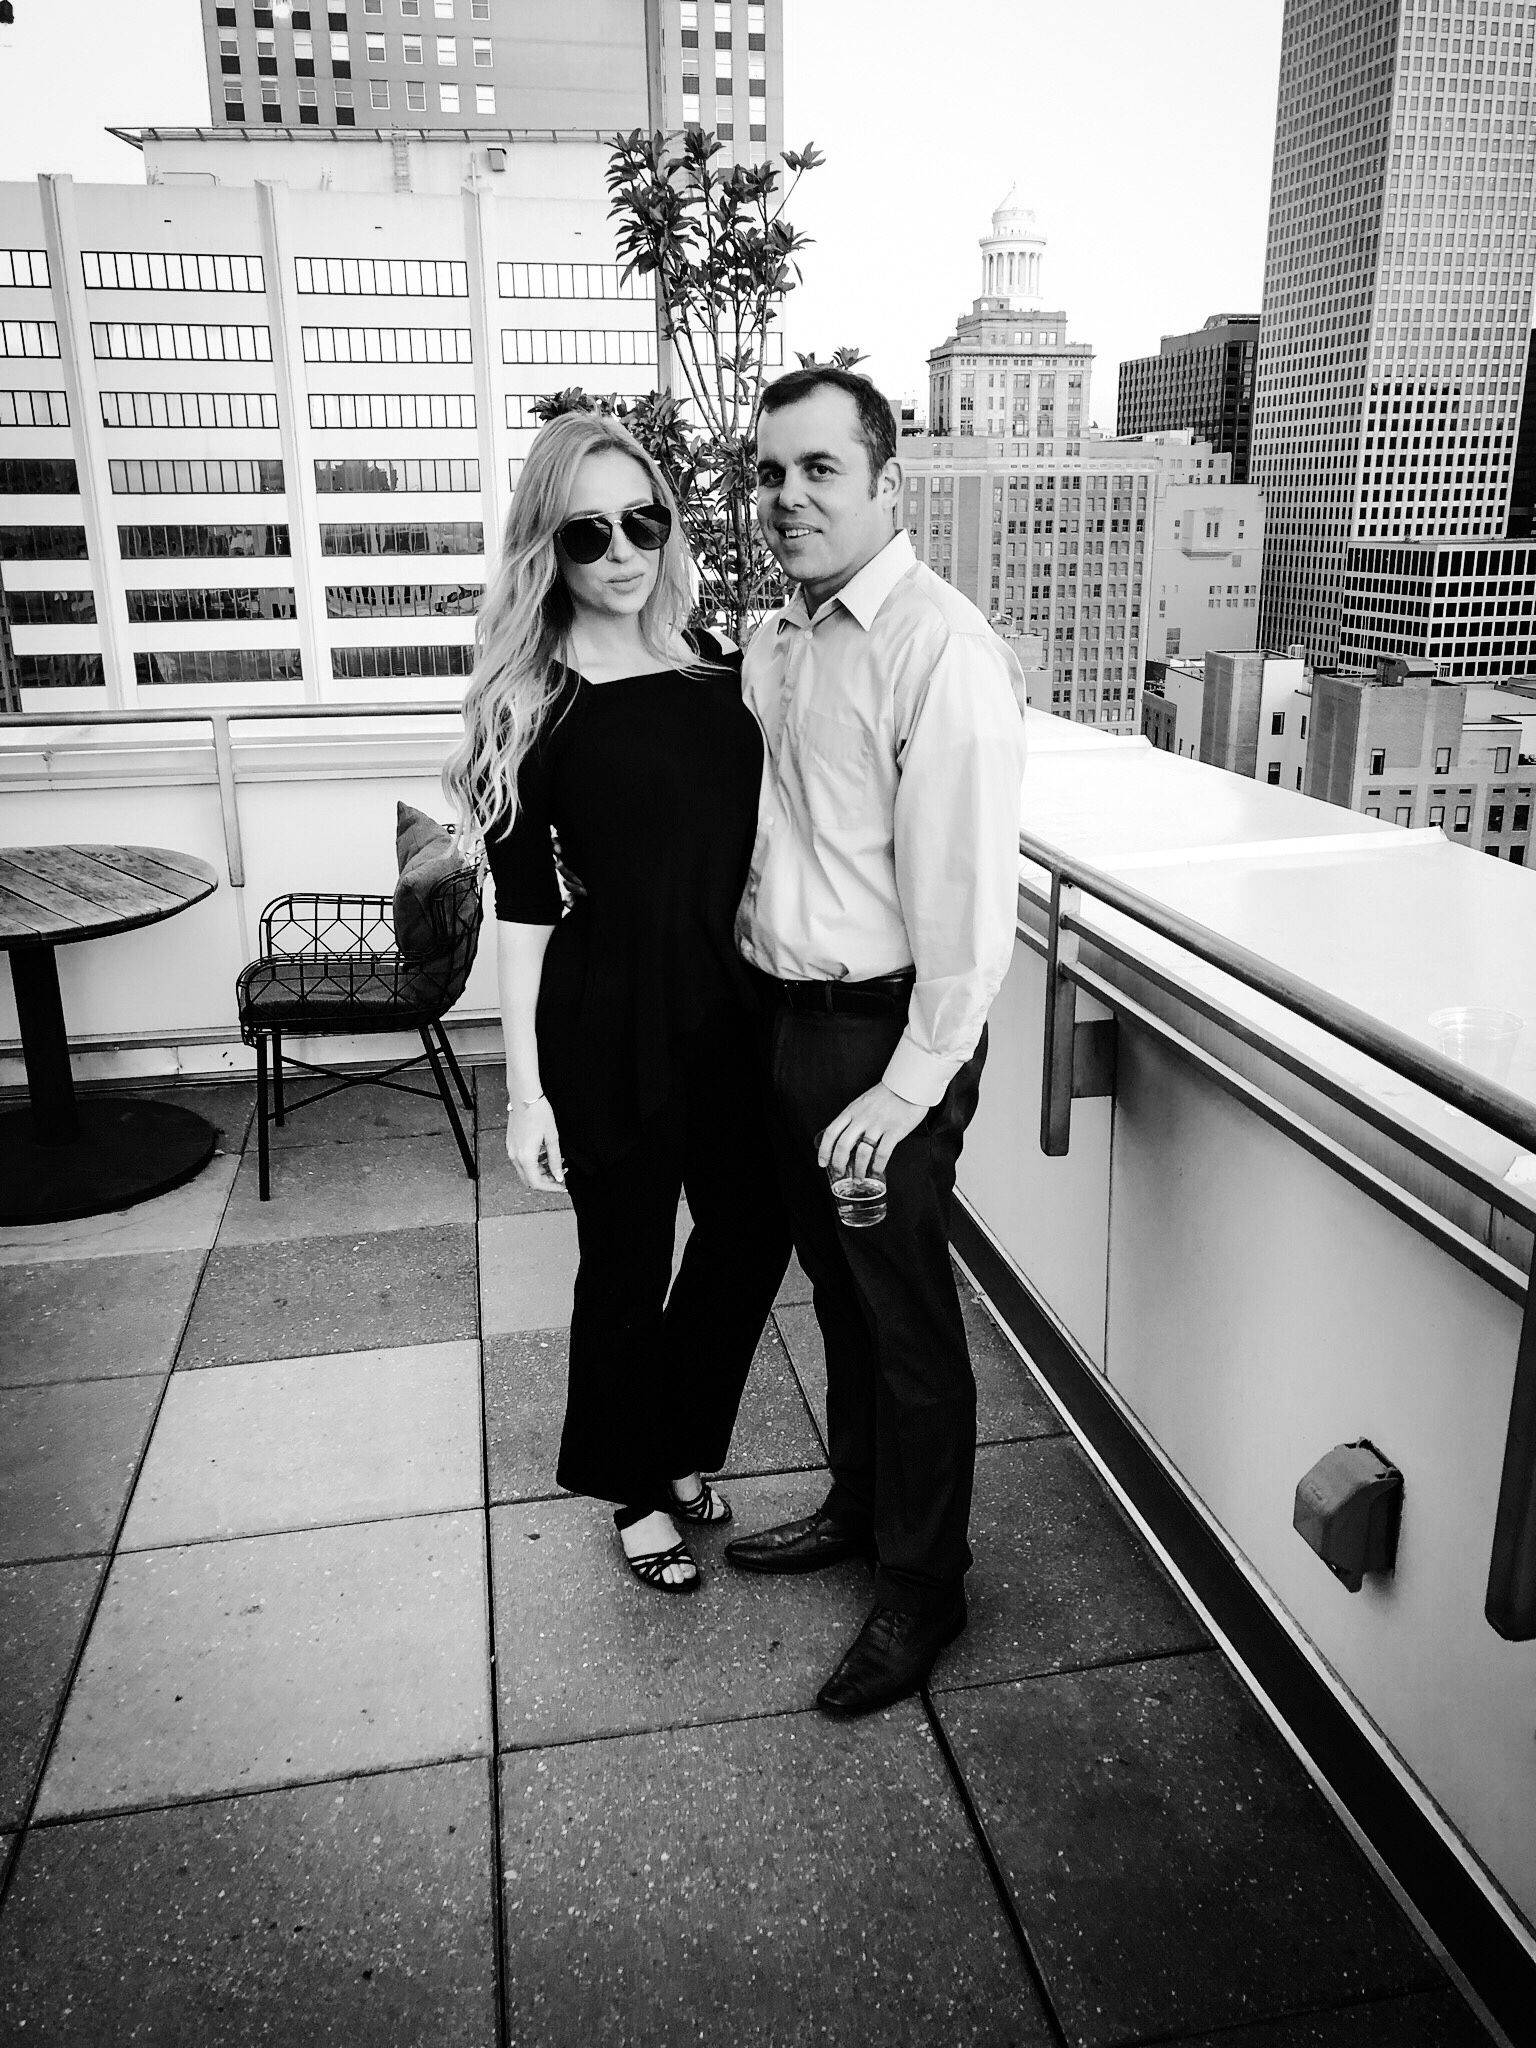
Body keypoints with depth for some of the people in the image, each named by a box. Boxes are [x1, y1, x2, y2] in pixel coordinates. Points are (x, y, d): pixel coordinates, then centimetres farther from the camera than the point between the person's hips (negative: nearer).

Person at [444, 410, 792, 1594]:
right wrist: (526, 1084, -10)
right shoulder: (529, 705, -9)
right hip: (610, 1019, -5)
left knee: (755, 1230, 16)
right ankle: (633, 1487, 36)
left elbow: (755, 836, 11)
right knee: (627, 1263, 10)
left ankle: (681, 1448, 42)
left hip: (733, 1004, 5)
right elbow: (522, 910, -8)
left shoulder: (717, 666, 4)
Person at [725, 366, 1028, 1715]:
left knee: (906, 1311, 7)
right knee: (837, 1283, 22)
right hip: (785, 1013, 8)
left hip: (885, 1030, -8)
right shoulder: (773, 640, 8)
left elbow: (967, 897, -21)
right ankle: (859, 1504, 44)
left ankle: (922, 1587, 27)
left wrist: (909, 1086, -19)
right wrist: (760, 987, 10)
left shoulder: (943, 651, -18)